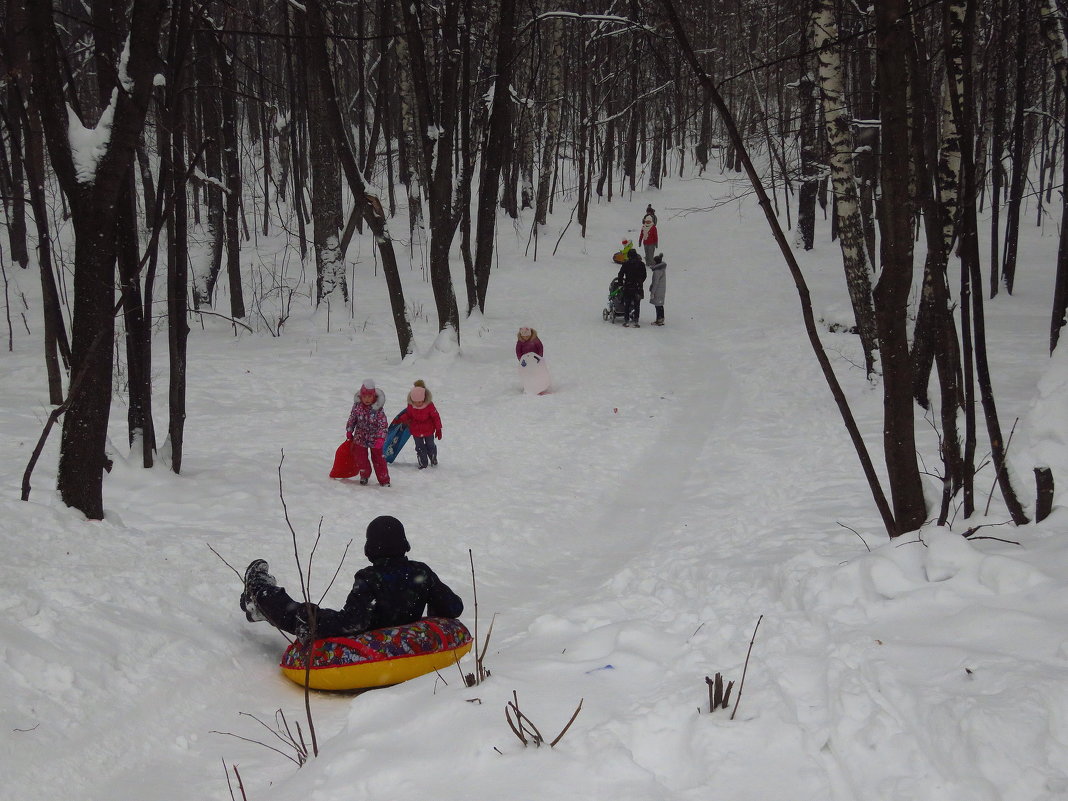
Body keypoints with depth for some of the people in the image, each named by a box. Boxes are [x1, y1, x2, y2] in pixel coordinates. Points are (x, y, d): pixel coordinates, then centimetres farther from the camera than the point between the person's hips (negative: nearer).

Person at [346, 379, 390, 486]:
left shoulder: (377, 409, -19)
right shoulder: (357, 406, -9)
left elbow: (383, 424, -20)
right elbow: (352, 419, 5)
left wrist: (381, 438, -29)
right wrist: (349, 432, 10)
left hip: (375, 438, -3)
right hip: (360, 437, 3)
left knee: (378, 459, 5)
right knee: (360, 459, 10)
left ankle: (384, 480, 18)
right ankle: (364, 475, 37)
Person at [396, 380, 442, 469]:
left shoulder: (429, 406, -24)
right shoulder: (410, 406, -17)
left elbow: (436, 417, -13)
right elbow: (408, 415, 3)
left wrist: (438, 430, -8)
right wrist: (401, 419, -14)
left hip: (429, 431, -1)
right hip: (416, 431, 2)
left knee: (430, 445, 18)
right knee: (420, 448, 9)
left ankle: (433, 460, 41)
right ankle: (423, 462, 25)